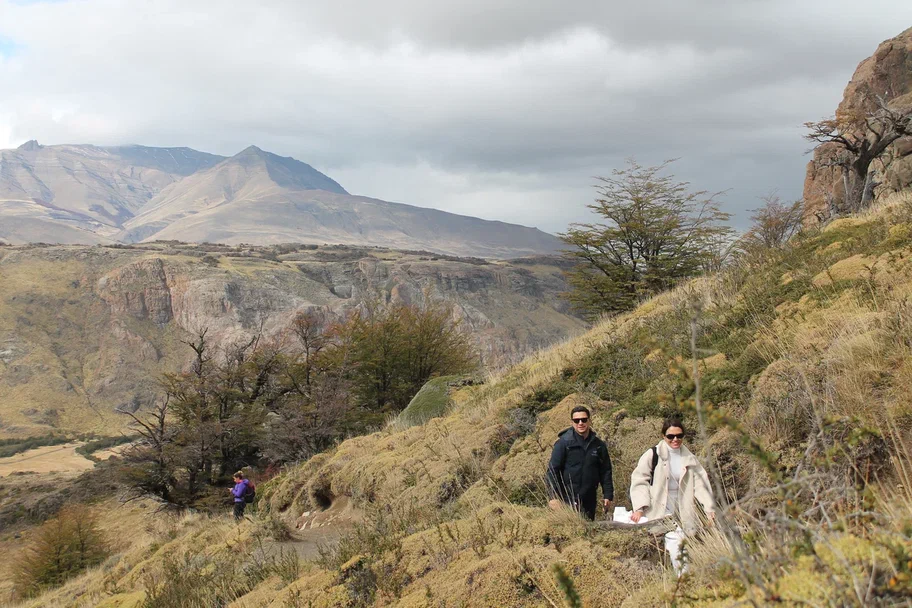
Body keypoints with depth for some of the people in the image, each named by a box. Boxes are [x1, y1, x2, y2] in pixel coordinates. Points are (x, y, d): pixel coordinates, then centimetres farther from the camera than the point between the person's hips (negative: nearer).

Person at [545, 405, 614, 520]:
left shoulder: (598, 445, 8)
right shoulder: (563, 442, -4)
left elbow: (605, 472, 13)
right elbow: (553, 470, -7)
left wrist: (608, 496, 6)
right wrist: (554, 496, -14)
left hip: (589, 501, 4)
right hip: (567, 500, -4)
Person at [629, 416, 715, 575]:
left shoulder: (690, 458, 12)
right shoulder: (653, 455, -1)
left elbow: (700, 483, 8)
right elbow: (639, 481, -2)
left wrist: (709, 508, -3)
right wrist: (640, 508, -12)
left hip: (683, 513, 4)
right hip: (661, 513, -4)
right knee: (674, 547, -22)